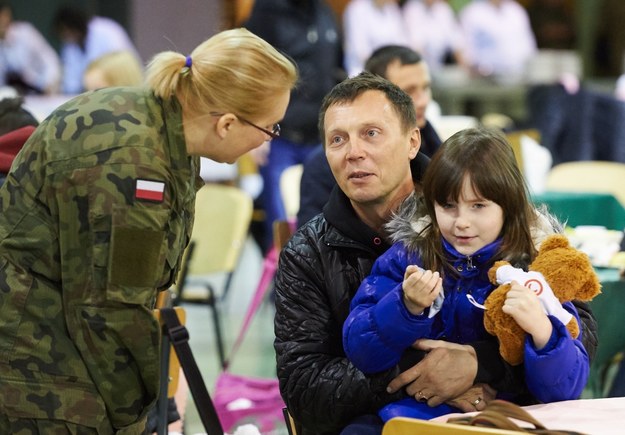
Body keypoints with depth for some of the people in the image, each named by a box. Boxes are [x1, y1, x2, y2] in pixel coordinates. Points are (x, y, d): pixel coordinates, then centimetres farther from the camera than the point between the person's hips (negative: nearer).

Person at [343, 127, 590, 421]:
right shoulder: (407, 256, 3)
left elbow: (567, 389, -9)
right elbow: (358, 352, -3)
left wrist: (542, 331, -28)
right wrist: (408, 307, -19)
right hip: (412, 412, 0)